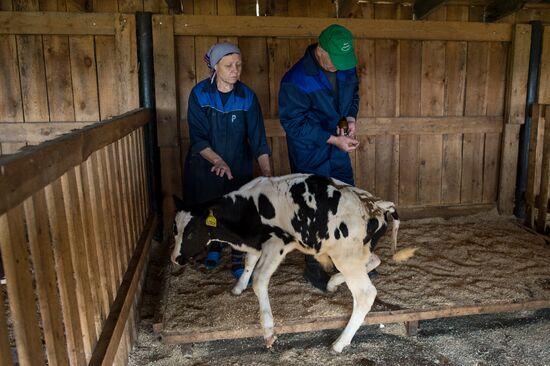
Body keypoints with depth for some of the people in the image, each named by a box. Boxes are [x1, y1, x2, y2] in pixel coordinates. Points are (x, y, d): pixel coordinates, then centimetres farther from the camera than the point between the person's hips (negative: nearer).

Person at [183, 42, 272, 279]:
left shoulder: (247, 97, -11)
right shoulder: (200, 94, -13)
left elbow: (258, 139, -15)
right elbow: (197, 139, -16)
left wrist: (267, 173, -26)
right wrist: (218, 161, -31)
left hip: (239, 166, 0)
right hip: (205, 166, 0)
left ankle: (238, 261, 19)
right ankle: (213, 248, 42)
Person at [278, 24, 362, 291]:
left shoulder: (346, 68, -4)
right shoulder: (296, 80, -24)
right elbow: (293, 123, -22)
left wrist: (351, 118, -7)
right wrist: (333, 139, -25)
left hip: (338, 150, 7)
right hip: (310, 156, -6)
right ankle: (313, 267, 23)